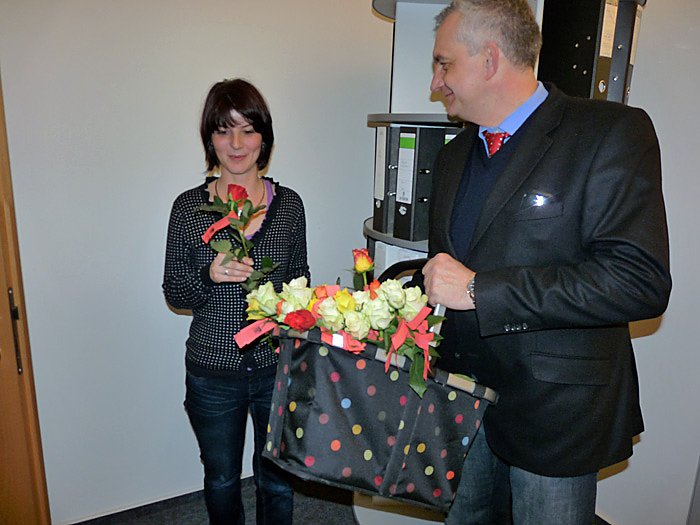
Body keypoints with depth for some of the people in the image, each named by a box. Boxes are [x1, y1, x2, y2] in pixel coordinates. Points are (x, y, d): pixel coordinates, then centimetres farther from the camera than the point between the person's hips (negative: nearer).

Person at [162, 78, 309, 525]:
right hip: (213, 374, 0)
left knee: (277, 481, 17)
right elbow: (174, 294, -2)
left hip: (277, 367, 1)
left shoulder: (289, 203, -3)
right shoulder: (189, 207, -6)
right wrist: (209, 276, -21)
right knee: (221, 481, 22)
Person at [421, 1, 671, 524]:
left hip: (552, 413, -6)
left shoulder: (613, 132, -14)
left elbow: (640, 280, -23)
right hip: (465, 402, 6)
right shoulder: (455, 154, 9)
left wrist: (480, 290, -24)